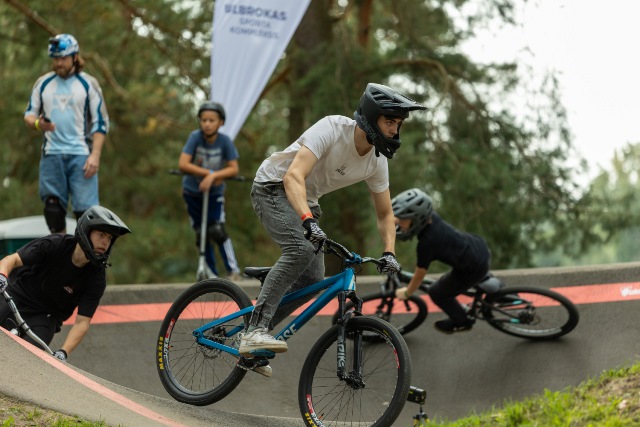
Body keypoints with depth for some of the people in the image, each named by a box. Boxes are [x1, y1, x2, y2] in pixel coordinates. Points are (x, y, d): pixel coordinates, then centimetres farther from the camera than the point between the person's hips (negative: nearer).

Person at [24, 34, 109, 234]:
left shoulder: (88, 84, 2)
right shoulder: (43, 83, 11)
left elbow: (100, 122, 1)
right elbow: (29, 114, 14)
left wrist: (95, 155, -9)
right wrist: (37, 124, -11)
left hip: (81, 155, -3)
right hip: (51, 155, 3)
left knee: (85, 209, -9)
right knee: (53, 207, 3)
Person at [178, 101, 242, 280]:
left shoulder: (225, 141, -18)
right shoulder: (195, 137, -19)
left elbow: (234, 168, -18)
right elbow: (183, 164, -26)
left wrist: (213, 176, -33)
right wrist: (209, 173, -27)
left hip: (215, 193, -1)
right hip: (192, 192, 1)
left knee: (217, 231, -16)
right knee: (201, 235, 6)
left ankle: (233, 270, -9)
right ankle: (211, 274, 15)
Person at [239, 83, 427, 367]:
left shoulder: (378, 162, -8)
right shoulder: (332, 128, -29)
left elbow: (384, 213, 4)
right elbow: (293, 176, -39)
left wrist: (388, 253, -13)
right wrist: (308, 221, -52)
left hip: (306, 200, 8)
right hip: (274, 187, -8)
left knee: (312, 280, -4)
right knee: (301, 249, -31)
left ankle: (253, 334, 11)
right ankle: (255, 332, -33)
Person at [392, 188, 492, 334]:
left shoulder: (427, 244, -29)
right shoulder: (431, 217, -12)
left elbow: (419, 275, -12)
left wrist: (406, 293, 4)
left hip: (474, 268, -8)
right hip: (480, 247, 8)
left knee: (437, 293, 11)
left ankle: (461, 321, 30)